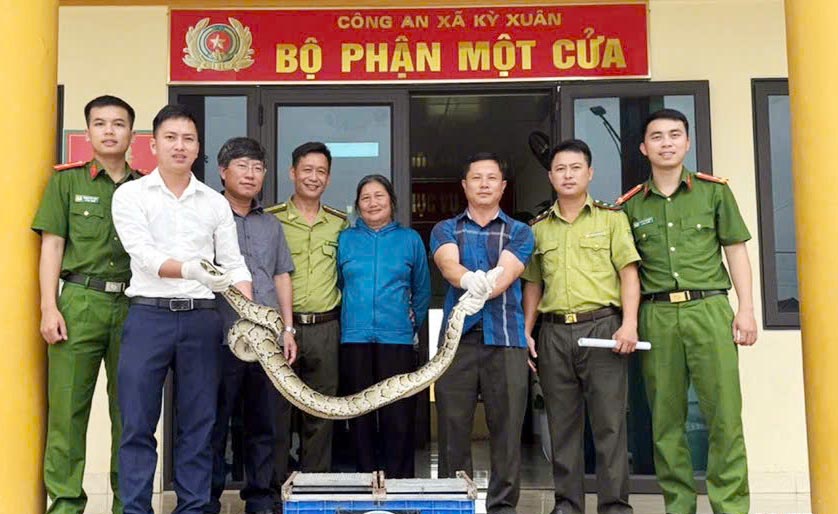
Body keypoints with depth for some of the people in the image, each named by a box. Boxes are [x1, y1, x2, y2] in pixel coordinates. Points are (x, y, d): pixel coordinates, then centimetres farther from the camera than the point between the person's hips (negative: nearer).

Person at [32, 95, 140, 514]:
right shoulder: (67, 180, 8)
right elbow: (52, 246, 4)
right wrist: (49, 307, -5)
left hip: (133, 305, 2)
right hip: (80, 302, -1)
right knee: (68, 405, -1)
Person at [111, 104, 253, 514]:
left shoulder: (216, 203, 11)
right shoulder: (131, 195, 3)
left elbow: (233, 265, 8)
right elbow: (144, 255, -11)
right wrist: (191, 269, -29)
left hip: (200, 317, 2)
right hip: (148, 315, -2)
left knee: (198, 424, 7)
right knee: (137, 424, 2)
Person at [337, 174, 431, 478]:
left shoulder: (410, 239, 8)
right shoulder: (345, 240, 10)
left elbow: (422, 291, 14)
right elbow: (337, 286, 16)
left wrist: (414, 324, 11)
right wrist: (348, 321, 11)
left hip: (397, 338, -1)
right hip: (355, 338, 1)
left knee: (399, 416, -3)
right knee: (360, 414, 6)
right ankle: (366, 478, 17)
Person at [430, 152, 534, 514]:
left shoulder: (519, 232, 12)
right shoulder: (445, 230, 13)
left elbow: (507, 272, -7)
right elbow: (448, 264, -8)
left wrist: (482, 290, -30)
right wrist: (471, 280, -32)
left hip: (505, 339, 0)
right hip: (457, 337, 1)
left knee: (506, 429, 1)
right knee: (453, 427, 3)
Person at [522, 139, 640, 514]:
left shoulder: (611, 217, 6)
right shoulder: (538, 227, 14)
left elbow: (628, 271, 0)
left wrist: (629, 323, -12)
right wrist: (526, 333, 8)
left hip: (602, 326, -3)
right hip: (554, 332, 3)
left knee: (609, 423, -1)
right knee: (562, 424, 8)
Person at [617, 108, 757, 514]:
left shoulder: (714, 191, 9)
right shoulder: (631, 206, 11)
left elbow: (735, 251, 8)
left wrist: (746, 309, 0)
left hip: (708, 307, -1)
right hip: (656, 314, 1)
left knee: (724, 413, -5)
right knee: (666, 418, 5)